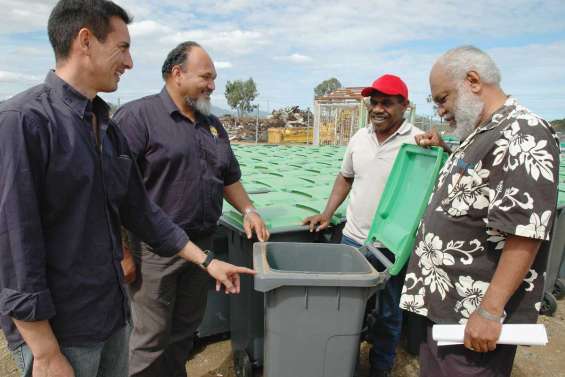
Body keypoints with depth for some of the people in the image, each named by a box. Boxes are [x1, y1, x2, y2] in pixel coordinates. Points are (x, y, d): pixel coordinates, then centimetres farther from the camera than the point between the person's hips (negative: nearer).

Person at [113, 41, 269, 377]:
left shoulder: (213, 125, 12)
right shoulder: (138, 115, -11)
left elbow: (229, 179, 20)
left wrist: (249, 211, 5)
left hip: (202, 244, 7)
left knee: (185, 331, 20)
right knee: (151, 339, 7)